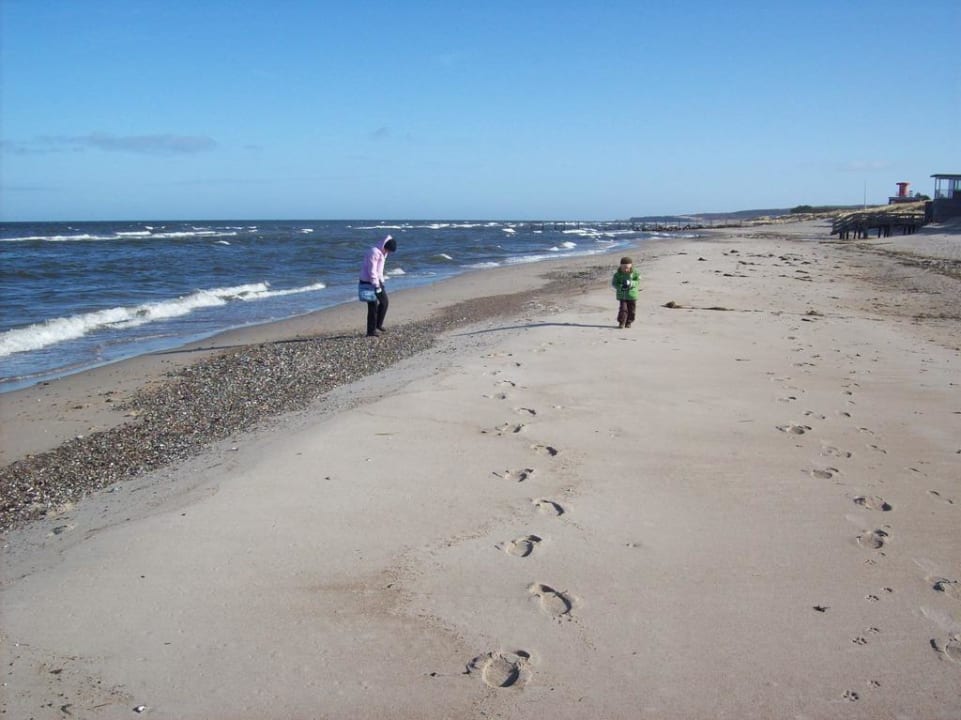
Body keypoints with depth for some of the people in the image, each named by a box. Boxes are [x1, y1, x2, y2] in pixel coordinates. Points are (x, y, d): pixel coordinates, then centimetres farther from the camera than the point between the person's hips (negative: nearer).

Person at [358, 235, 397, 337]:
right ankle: (371, 331, 3)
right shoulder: (374, 253, -23)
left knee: (384, 302, 13)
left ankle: (378, 325, 24)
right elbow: (372, 271, -26)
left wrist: (381, 282, 22)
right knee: (373, 307, -5)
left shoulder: (382, 253, 9)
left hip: (377, 281, 10)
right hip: (368, 283, -10)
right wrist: (377, 286, -25)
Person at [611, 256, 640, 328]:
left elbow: (638, 282, -8)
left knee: (631, 310, 7)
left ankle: (628, 322, 21)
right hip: (622, 295, -1)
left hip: (632, 295, 1)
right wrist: (621, 287, -22)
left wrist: (630, 283, -27)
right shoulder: (618, 274, -5)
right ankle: (621, 323, 0)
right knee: (623, 309, -9)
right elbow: (614, 283, -4)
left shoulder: (635, 273, -4)